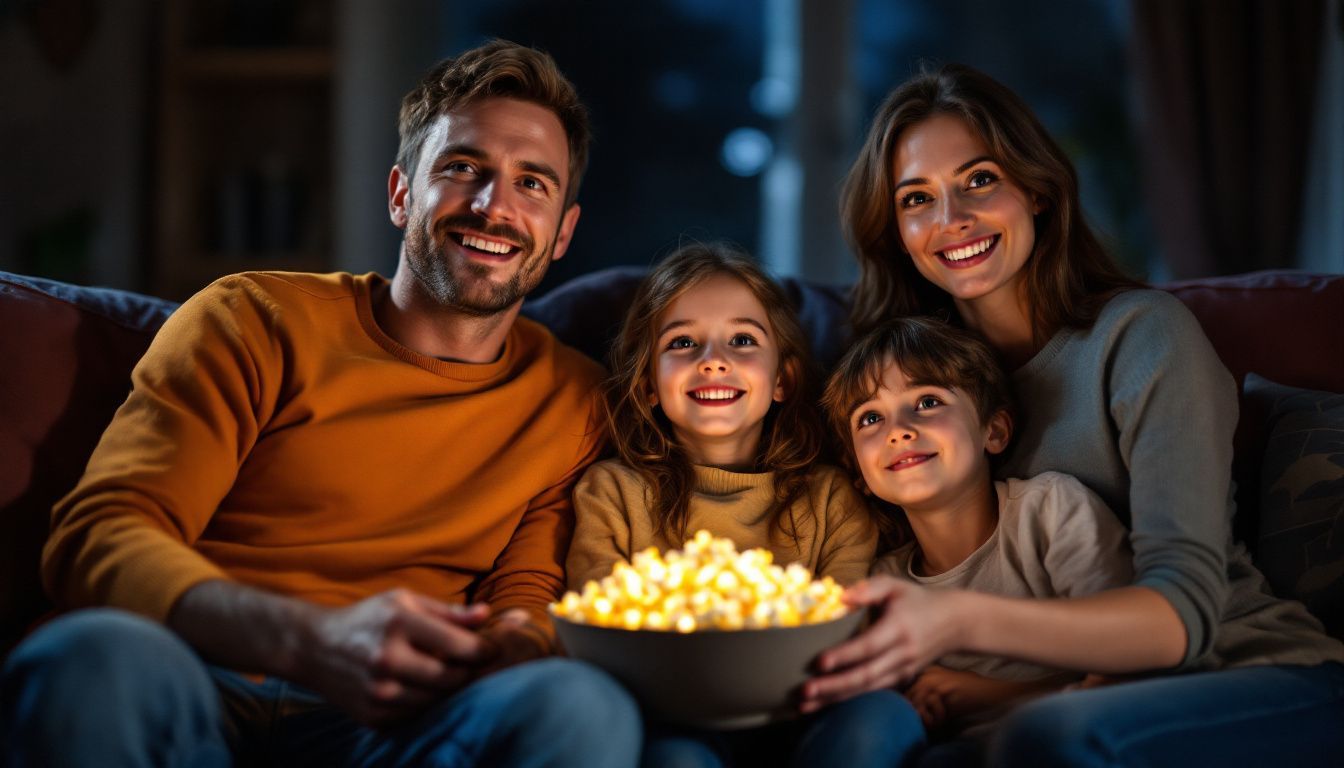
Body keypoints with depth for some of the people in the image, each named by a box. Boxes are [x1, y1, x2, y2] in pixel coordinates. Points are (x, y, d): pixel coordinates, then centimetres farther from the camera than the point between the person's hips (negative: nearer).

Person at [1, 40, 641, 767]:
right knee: (88, 655, -37)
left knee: (583, 704, -33)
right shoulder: (254, 322, 11)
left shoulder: (573, 400, 20)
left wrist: (510, 651, -16)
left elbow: (525, 608, 13)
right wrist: (311, 641, -21)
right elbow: (97, 538, 0)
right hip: (191, 705, 0)